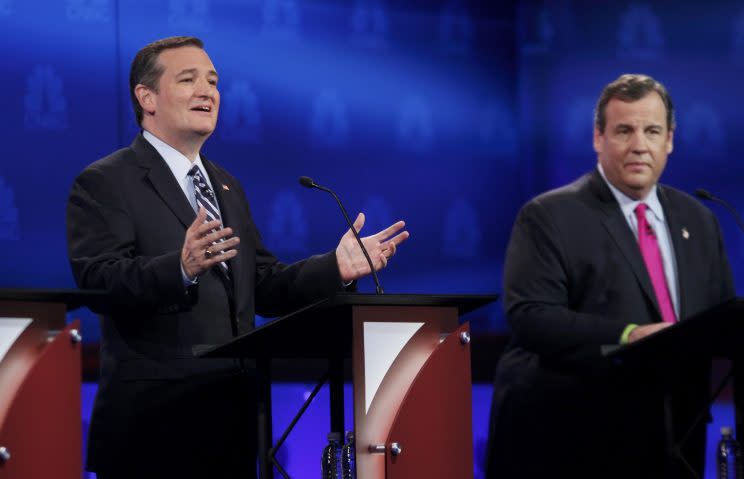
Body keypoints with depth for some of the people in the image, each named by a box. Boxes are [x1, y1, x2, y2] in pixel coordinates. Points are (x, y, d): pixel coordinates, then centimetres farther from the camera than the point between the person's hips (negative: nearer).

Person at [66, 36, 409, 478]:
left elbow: (263, 288, 16)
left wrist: (336, 268, 0)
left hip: (233, 413, 7)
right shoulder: (103, 184, -5)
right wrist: (181, 268, -36)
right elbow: (99, 282, -20)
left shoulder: (226, 186, 20)